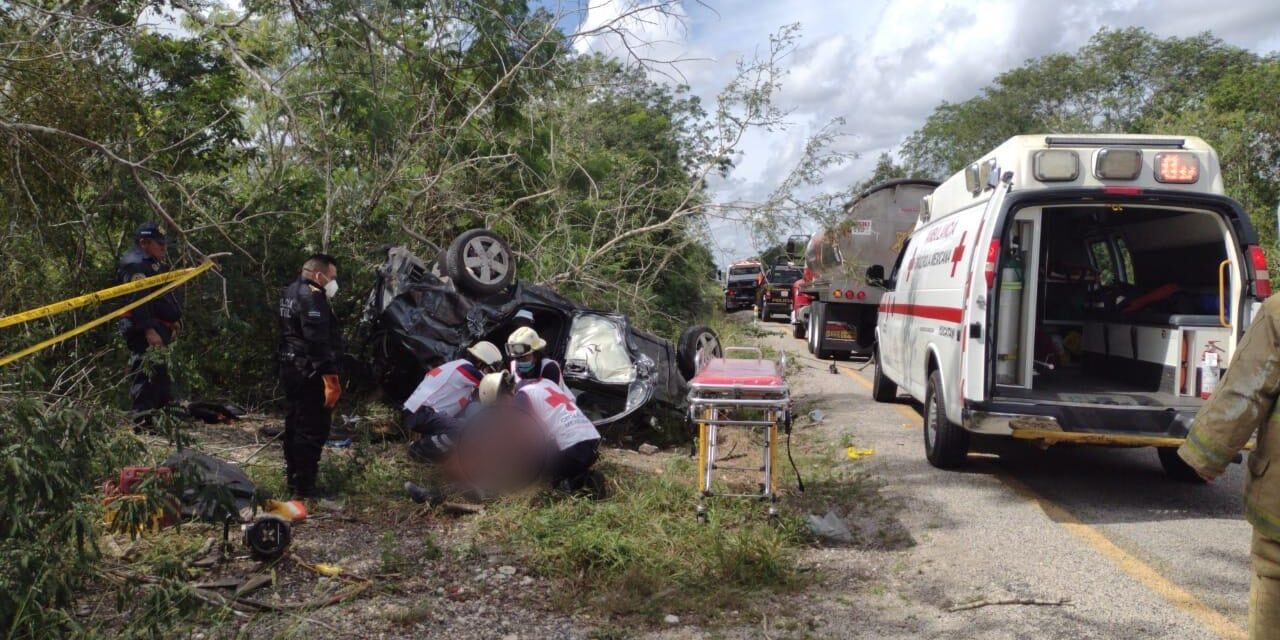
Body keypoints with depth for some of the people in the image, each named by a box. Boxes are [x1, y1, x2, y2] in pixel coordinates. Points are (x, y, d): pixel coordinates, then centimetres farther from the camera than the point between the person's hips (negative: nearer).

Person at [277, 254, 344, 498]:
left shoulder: (290, 292, 16)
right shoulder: (312, 296, -17)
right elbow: (318, 341, -25)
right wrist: (330, 377, -26)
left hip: (290, 368, 11)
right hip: (310, 372, -11)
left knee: (295, 423, 18)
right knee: (313, 428, -7)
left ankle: (293, 479, 28)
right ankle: (303, 486, -5)